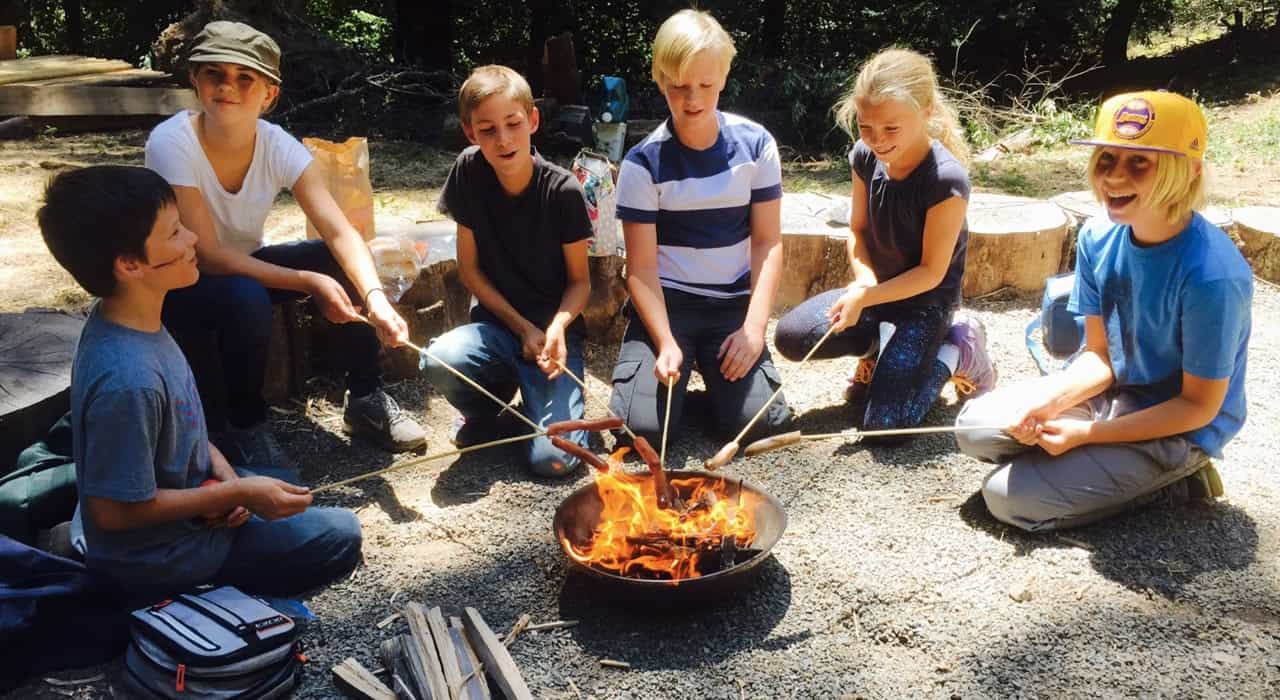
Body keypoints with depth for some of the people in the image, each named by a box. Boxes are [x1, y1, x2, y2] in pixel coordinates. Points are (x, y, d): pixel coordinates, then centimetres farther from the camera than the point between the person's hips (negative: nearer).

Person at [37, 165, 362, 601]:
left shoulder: (124, 319, -7)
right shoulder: (129, 379, -35)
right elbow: (116, 511, -27)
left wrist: (222, 471, -4)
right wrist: (238, 493, -21)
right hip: (154, 559, -8)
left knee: (284, 485, 29)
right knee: (343, 536, -1)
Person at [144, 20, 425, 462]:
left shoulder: (279, 146, -17)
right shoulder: (171, 143, -27)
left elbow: (339, 233, -25)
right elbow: (207, 255, -28)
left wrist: (375, 297, -43)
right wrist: (308, 283, -33)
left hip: (244, 266, 5)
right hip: (176, 281, -4)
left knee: (345, 265, -17)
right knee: (247, 298, -36)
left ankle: (365, 398, -1)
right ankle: (243, 425, -11)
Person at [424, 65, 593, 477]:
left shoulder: (563, 190, -13)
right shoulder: (468, 172, -8)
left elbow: (579, 281, -3)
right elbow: (469, 268, -2)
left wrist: (557, 327, -23)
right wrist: (522, 329, -10)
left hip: (554, 329, -2)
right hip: (496, 323, 2)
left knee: (553, 459, -22)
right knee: (441, 360, -33)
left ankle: (536, 400, 15)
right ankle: (486, 406, 4)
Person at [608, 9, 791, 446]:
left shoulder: (755, 145, -4)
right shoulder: (644, 162, -9)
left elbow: (768, 241, -1)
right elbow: (642, 266, -9)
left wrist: (754, 327, -12)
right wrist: (666, 342, -22)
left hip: (733, 303, 1)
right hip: (665, 300, -1)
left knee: (758, 420, -16)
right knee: (643, 425, -18)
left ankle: (710, 365, 17)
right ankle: (682, 363, 15)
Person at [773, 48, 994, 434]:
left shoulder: (946, 179, -25)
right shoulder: (865, 157, -7)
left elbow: (931, 272, -20)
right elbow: (857, 230, 3)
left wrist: (865, 298, -25)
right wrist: (864, 278, -17)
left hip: (925, 303, -6)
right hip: (876, 290, 6)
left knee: (882, 422, -16)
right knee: (791, 336, -15)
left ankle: (956, 349, 7)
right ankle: (881, 342, 8)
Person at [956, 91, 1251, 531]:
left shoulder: (1211, 275, -29)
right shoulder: (1099, 238, -9)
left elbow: (1199, 406, -19)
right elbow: (1100, 355, 0)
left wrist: (1086, 435, -20)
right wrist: (1050, 401, -19)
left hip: (1178, 429, -6)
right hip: (1118, 394, 6)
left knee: (1008, 497, -12)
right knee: (976, 427, -4)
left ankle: (1172, 482, 3)